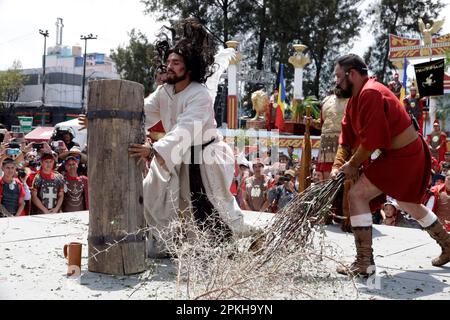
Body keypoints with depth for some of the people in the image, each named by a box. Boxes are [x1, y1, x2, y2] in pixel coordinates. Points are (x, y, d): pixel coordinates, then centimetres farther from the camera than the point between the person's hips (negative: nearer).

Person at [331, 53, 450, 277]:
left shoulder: (370, 93, -22)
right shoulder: (355, 97, 10)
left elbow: (371, 139, -26)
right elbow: (347, 136, 7)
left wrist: (353, 165, -14)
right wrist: (338, 165, -4)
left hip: (402, 157, -11)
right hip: (411, 154, 11)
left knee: (357, 195, -14)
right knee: (408, 203, 27)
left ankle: (364, 264, -10)